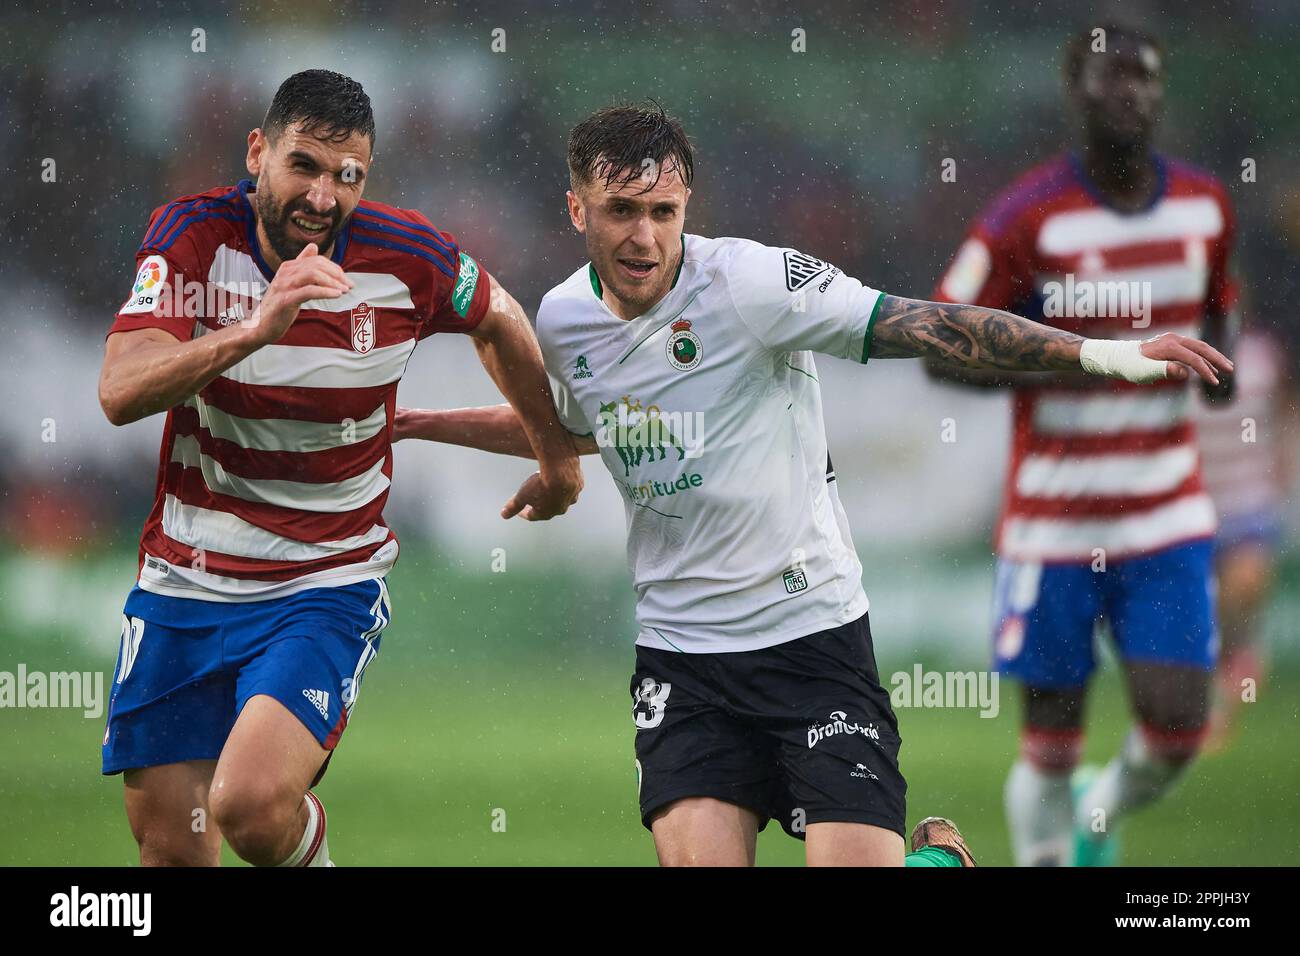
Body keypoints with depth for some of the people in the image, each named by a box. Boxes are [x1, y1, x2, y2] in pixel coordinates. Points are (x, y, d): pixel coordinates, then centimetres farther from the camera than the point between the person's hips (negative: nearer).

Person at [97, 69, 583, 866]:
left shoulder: (404, 255, -9)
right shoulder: (194, 235, -10)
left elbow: (498, 318, 13)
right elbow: (121, 393, -24)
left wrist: (559, 458, 22)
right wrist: (257, 328, -37)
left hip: (330, 585, -2)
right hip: (183, 584, 2)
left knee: (251, 804, -25)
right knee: (170, 849, 2)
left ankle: (310, 851, 9)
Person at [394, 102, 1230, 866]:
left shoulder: (752, 282, -14)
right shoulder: (562, 320, 3)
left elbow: (926, 326, -20)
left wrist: (1096, 353, -29)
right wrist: (421, 424, 28)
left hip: (812, 632, -4)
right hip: (680, 654, 4)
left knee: (859, 857, -14)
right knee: (697, 856, -14)